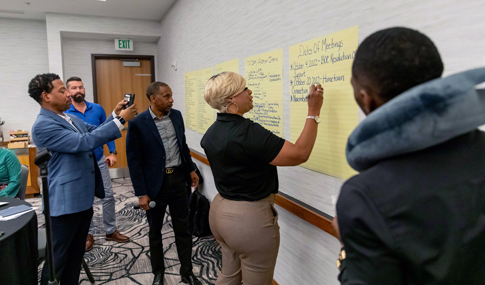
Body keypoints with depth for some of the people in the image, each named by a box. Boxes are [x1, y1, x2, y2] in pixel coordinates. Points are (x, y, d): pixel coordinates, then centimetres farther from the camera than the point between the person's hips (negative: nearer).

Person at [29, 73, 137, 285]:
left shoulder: (70, 119, 10)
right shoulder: (43, 125, -19)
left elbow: (95, 132, 17)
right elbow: (84, 142, -27)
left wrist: (115, 114, 0)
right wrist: (121, 120, -24)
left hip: (82, 198, 9)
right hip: (65, 202, -9)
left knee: (76, 255, 21)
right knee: (57, 258, 8)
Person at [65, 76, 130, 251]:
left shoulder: (98, 109, -1)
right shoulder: (64, 114, -8)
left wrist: (113, 152, -7)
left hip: (99, 160, 2)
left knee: (108, 195, 5)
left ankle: (111, 231, 21)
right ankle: (88, 234, 26)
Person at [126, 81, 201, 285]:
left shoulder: (176, 115, 2)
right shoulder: (138, 124, -14)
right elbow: (134, 161, -11)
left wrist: (191, 169, 13)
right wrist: (141, 193, -12)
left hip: (178, 179, 4)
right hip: (155, 183, -4)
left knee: (183, 228, 12)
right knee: (155, 231, 15)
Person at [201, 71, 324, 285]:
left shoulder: (211, 133, 3)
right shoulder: (248, 132, -25)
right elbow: (299, 154, -25)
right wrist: (314, 112, -18)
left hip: (220, 211, 9)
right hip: (250, 217, -8)